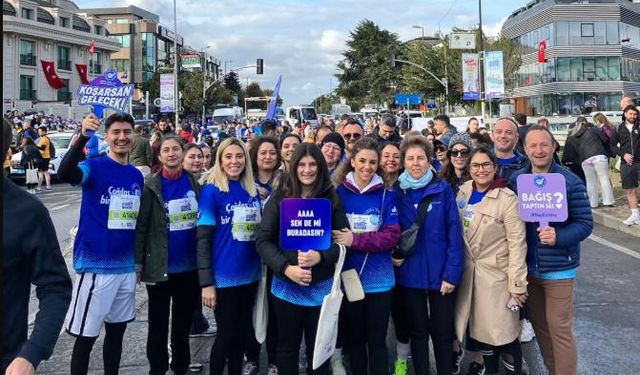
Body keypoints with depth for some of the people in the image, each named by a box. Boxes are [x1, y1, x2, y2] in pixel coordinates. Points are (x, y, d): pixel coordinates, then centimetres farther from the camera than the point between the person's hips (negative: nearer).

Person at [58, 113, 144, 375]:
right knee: (86, 336, 2)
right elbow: (65, 174, -32)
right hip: (95, 264, -5)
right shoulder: (94, 166, -8)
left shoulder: (137, 175, 9)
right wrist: (83, 136, -45)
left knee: (116, 331, 16)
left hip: (126, 266, 6)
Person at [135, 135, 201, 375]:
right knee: (158, 325, 9)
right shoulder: (151, 186, -7)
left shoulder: (194, 183, 3)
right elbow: (140, 227, -8)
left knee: (183, 323, 16)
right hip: (160, 267, -3)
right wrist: (137, 263, -12)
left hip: (190, 266, 3)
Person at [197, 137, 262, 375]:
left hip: (250, 275, 5)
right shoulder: (211, 190, -10)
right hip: (223, 277, -5)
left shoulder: (254, 191, 5)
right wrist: (206, 282, -16)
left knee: (243, 332, 17)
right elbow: (203, 239, -13)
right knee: (227, 334, 6)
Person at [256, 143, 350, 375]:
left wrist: (320, 256, -20)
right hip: (286, 286, 0)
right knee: (287, 347, 14)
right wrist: (285, 268, -18)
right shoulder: (279, 197, -1)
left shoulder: (332, 199, 0)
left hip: (321, 287, 0)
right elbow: (264, 241, -4)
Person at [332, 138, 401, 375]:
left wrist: (355, 239, -20)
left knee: (377, 341, 8)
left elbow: (392, 235, -10)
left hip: (378, 281, 0)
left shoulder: (385, 195, 0)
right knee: (354, 338, 15)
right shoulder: (339, 192, 0)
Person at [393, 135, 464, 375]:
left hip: (440, 273, -1)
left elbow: (454, 233, -8)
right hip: (409, 275, 2)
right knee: (417, 333, 15)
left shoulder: (443, 190, -5)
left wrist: (452, 273, -12)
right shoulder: (395, 192, 1)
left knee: (443, 333, 11)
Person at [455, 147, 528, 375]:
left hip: (496, 273, -5)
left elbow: (517, 243, -16)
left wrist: (517, 284, -17)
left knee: (502, 330, 1)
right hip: (468, 270, 5)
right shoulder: (463, 192, 2)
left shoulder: (507, 199, -15)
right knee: (475, 324, 16)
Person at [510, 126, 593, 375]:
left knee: (559, 328, -1)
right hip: (527, 266, 4)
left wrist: (559, 237, -26)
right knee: (538, 323, 15)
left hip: (558, 268, -4)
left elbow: (585, 223, -8)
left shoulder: (570, 182, -10)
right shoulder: (516, 180, 1)